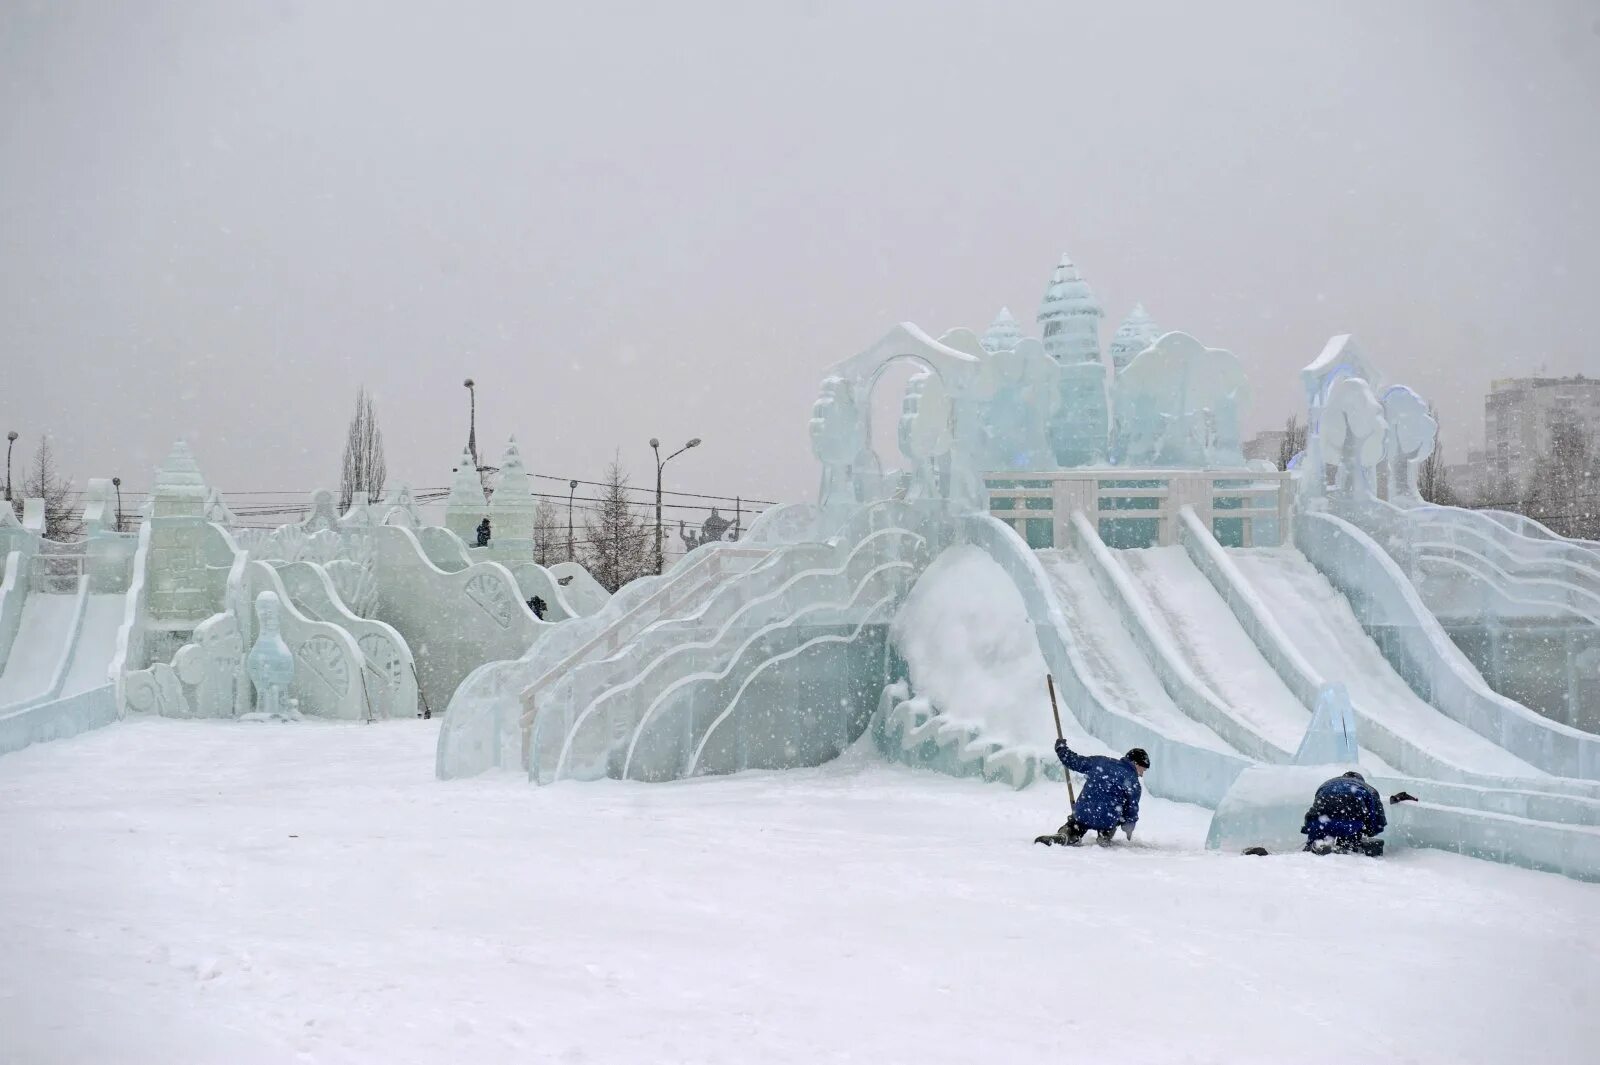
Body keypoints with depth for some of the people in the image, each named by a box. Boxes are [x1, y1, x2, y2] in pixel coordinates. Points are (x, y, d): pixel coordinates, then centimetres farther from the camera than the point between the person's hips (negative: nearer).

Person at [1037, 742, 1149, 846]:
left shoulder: (1100, 761, 6)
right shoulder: (1134, 784, -2)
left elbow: (1073, 761, 12)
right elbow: (1131, 811, 3)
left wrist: (1061, 748, 30)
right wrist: (1129, 828, 21)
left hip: (1082, 814, 2)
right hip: (1107, 821, -2)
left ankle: (1064, 836, -3)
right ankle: (1106, 835, 14)